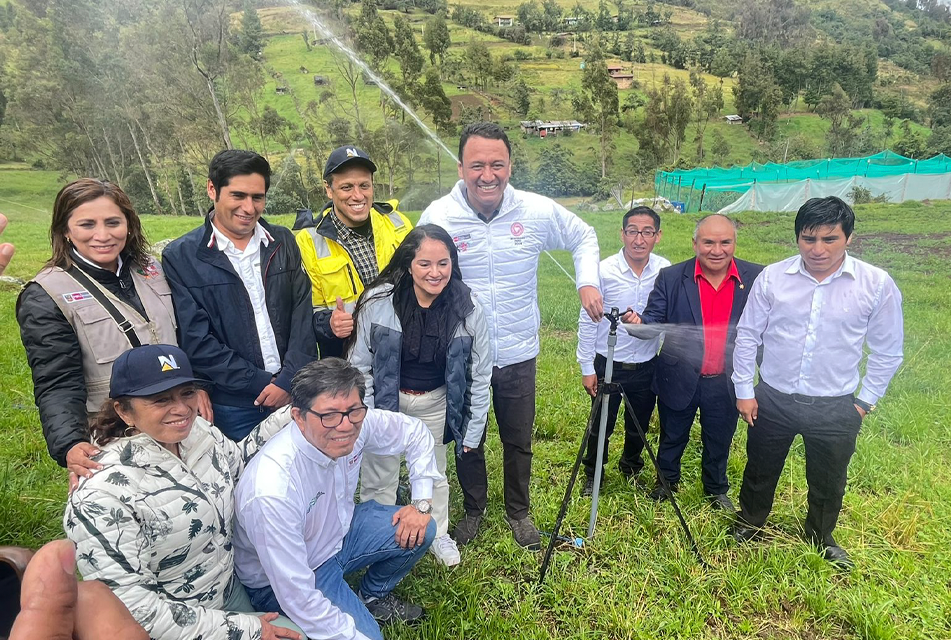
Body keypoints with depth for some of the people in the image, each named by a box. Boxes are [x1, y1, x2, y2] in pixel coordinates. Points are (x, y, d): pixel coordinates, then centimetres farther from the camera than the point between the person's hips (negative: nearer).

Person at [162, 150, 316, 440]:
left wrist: (288, 381, -10)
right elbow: (197, 342, -8)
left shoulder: (283, 242, 4)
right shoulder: (180, 257, -5)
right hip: (233, 405, -2)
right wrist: (262, 383, -11)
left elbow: (302, 316, 0)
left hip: (294, 393, 3)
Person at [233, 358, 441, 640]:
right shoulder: (272, 492, -38)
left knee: (420, 530, -5)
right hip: (281, 582, -6)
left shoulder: (356, 424, -22)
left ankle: (374, 596, 21)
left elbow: (415, 431, -3)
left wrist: (422, 503, -8)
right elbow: (298, 597, -30)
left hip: (339, 531, 6)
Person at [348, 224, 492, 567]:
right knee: (379, 478, 12)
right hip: (385, 399, -1)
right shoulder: (377, 302, -22)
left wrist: (472, 432, -3)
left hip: (435, 403, 2)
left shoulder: (468, 309, -18)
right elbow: (360, 365, -9)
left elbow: (479, 375, -7)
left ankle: (438, 534, 46)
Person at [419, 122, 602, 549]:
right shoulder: (437, 217, -13)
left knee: (519, 441, 17)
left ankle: (518, 512, 42)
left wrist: (587, 281, -7)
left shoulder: (538, 211, -11)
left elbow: (583, 237, 8)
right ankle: (473, 511, 43)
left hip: (519, 354, 1)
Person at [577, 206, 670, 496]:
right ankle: (592, 475, 36)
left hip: (646, 366, 2)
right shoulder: (603, 271, -14)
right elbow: (587, 322, -8)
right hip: (608, 365, -2)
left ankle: (631, 469, 46)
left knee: (639, 427, 19)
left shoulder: (665, 270, -7)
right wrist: (587, 368, -6)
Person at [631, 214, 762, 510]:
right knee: (672, 437, 20)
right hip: (679, 379, -1)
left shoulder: (756, 278, -7)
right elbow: (654, 319, -10)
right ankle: (666, 482, 45)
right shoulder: (671, 278, -10)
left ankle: (717, 490, 46)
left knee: (719, 441, 22)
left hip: (726, 382, 1)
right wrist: (639, 322, -33)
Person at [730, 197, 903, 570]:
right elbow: (747, 335, -2)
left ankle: (821, 538, 47)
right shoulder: (772, 277, -10)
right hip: (772, 400, 0)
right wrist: (744, 391, -2)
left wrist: (865, 401, 1)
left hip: (835, 409, 0)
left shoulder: (877, 284, -11)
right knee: (760, 471, 19)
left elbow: (887, 351, 0)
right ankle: (748, 524, 44)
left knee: (828, 483, 20)